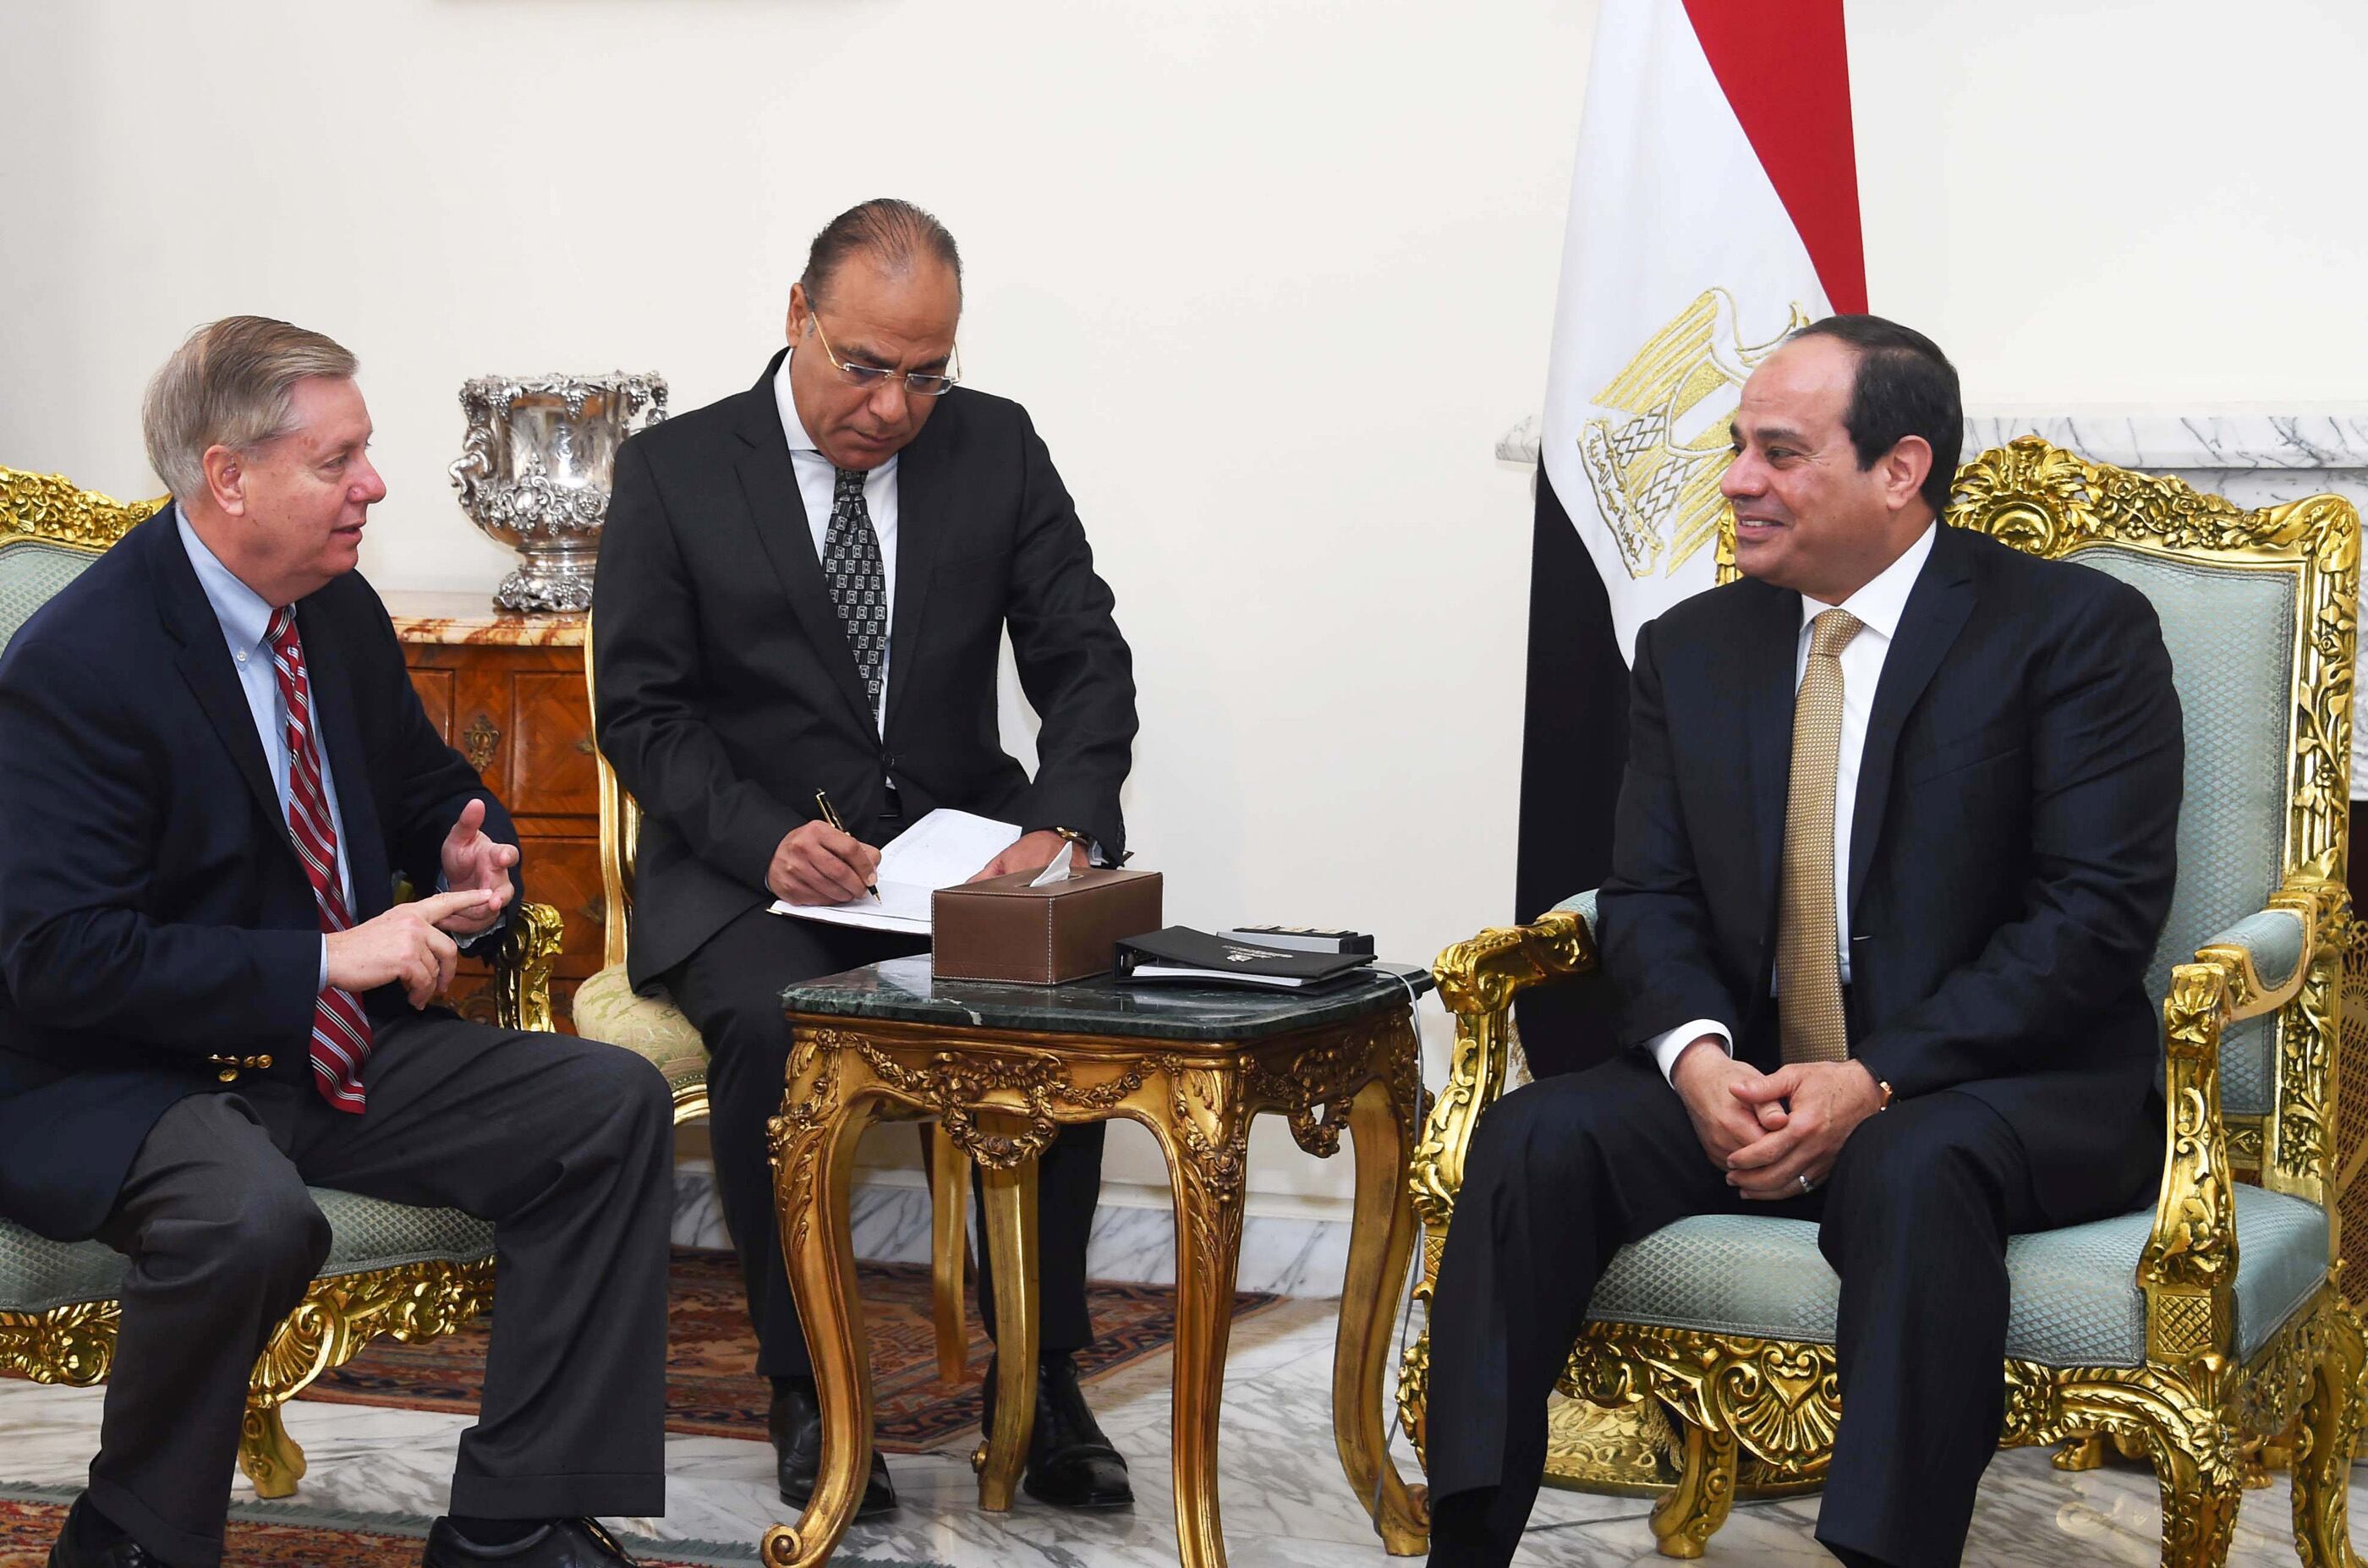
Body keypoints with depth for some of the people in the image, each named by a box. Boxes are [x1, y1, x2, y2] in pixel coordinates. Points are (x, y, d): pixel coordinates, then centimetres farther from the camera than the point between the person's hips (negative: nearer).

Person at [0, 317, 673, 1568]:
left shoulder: (341, 612, 6)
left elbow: (430, 791, 24)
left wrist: (464, 863, -2)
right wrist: (326, 960, -26)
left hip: (337, 1045, 8)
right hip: (121, 1080, -8)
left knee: (614, 1108, -8)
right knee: (251, 1217, -39)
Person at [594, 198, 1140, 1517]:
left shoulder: (998, 449, 4)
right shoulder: (675, 475, -2)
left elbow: (1084, 658, 1)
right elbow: (642, 712, -4)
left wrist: (1062, 825, -19)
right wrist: (766, 840, -22)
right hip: (750, 859, -2)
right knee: (773, 1023, -33)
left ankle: (1044, 1377, -14)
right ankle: (807, 1390, -16)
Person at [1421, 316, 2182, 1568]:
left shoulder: (2074, 628, -6)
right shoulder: (1692, 649, 12)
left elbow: (2101, 908, -13)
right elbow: (1648, 895, 9)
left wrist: (1875, 1080, -22)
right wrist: (1698, 1053, -15)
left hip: (2012, 1086, -5)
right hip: (1747, 1079, 5)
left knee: (1915, 1172, -38)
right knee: (1530, 1142, -21)